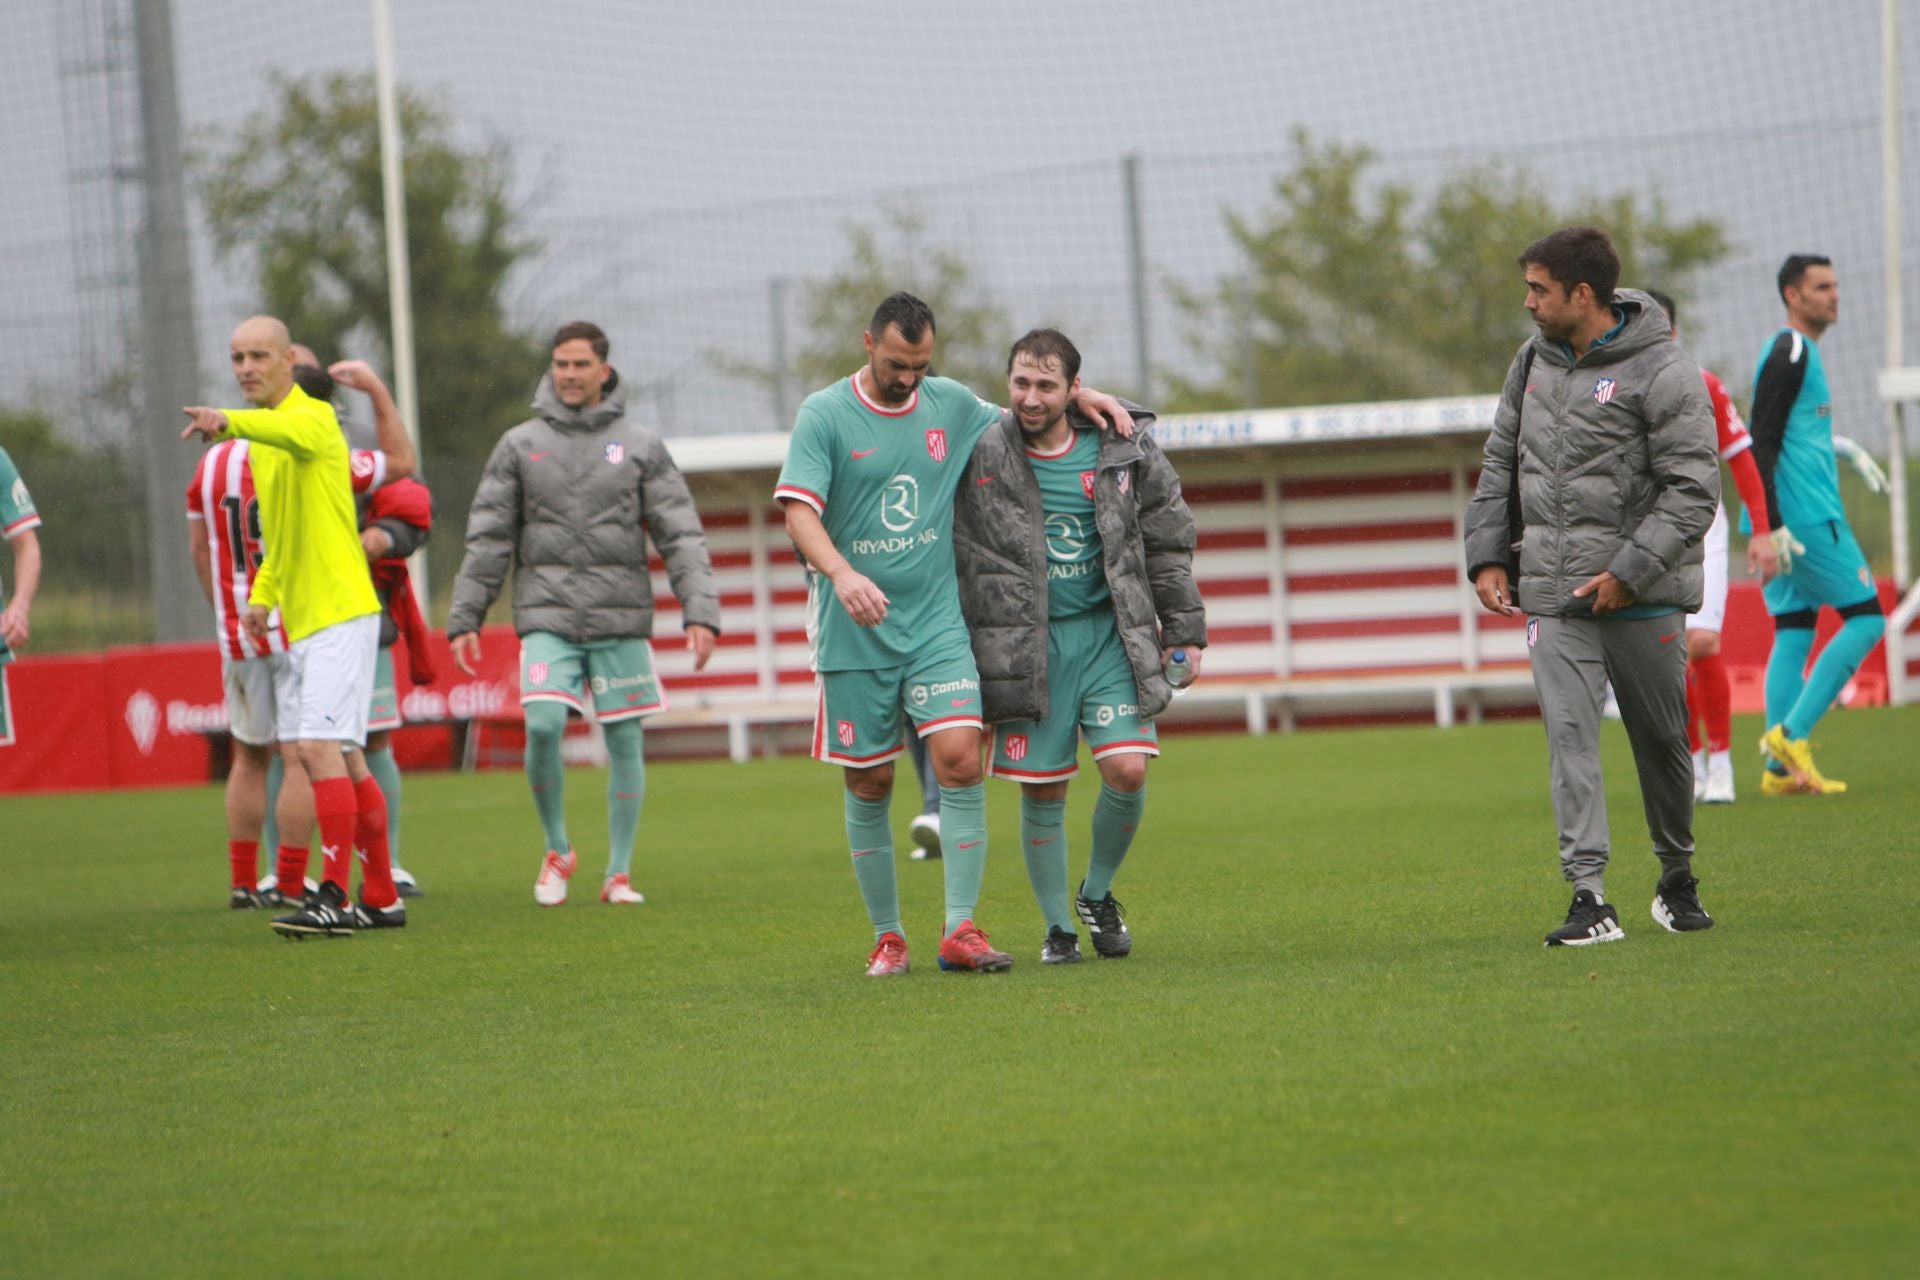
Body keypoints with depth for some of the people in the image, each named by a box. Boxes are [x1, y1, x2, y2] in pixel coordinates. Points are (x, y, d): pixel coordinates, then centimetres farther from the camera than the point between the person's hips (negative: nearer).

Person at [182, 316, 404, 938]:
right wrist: (262, 595, 14)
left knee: (320, 747, -17)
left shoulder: (313, 415, -11)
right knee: (340, 758, 11)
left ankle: (335, 898, -17)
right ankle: (381, 898, 18)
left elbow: (296, 432, -38)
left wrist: (229, 421, -57)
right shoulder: (260, 439, 18)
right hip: (300, 621, 10)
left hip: (340, 613, -10)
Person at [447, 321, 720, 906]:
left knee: (625, 742, 1)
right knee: (543, 726, -17)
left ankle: (619, 871, 11)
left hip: (621, 619, 0)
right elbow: (488, 540, 10)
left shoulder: (641, 445, 6)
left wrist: (700, 613, -7)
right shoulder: (520, 445, 8)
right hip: (547, 618, 0)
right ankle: (556, 848, 4)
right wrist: (464, 620, 4)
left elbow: (681, 535, 3)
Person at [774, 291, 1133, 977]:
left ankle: (960, 930, -11)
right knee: (870, 786, 4)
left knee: (960, 760, -14)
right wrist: (841, 573, -33)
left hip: (937, 623, 2)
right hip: (854, 634, -2)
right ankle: (887, 936, 18)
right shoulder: (824, 415, -6)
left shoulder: (951, 405, 7)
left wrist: (1078, 396, 10)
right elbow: (799, 511, -16)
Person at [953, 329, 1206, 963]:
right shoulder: (982, 456, -5)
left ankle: (1097, 893, 14)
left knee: (1127, 769, -12)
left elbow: (1168, 542, 10)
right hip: (1027, 645, -1)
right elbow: (955, 552, 6)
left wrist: (1183, 631, 9)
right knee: (1041, 792, 0)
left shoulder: (1123, 451, -1)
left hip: (1112, 632, 1)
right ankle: (1057, 927, 17)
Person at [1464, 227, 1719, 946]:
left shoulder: (1662, 374, -9)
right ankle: (1589, 898, -12)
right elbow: (1501, 465, 18)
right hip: (1554, 597, 4)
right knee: (1569, 740, -9)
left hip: (1643, 595, -4)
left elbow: (1693, 490, -12)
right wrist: (1487, 555, 7)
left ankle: (1677, 880, 26)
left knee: (1661, 743, 7)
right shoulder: (1534, 362, 11)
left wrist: (1630, 570, -18)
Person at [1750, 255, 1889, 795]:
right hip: (1806, 517, -10)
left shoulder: (1797, 352, 20)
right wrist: (1773, 525, -24)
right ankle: (1791, 734, -11)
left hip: (1793, 521, 10)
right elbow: (1762, 445, -19)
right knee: (1866, 618, -7)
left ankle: (1782, 770, 3)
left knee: (1793, 634, 6)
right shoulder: (1790, 354, -12)